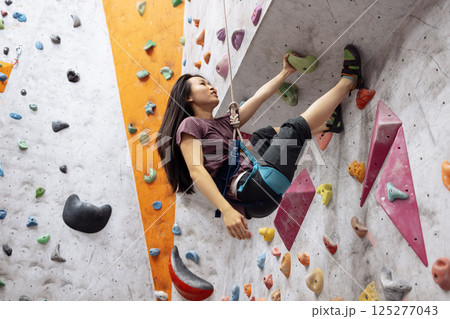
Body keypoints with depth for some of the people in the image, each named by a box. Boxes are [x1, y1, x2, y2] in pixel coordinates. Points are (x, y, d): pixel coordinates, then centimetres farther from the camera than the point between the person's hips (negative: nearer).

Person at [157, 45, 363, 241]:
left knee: (261, 135, 29)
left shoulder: (224, 123, 21)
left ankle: (327, 124, 37)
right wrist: (227, 210, -30)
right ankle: (348, 80, 11)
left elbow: (260, 96, 26)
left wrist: (286, 72, 32)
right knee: (294, 128, -4)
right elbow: (196, 170, -17)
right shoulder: (189, 124, -3)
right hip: (246, 189, -10)